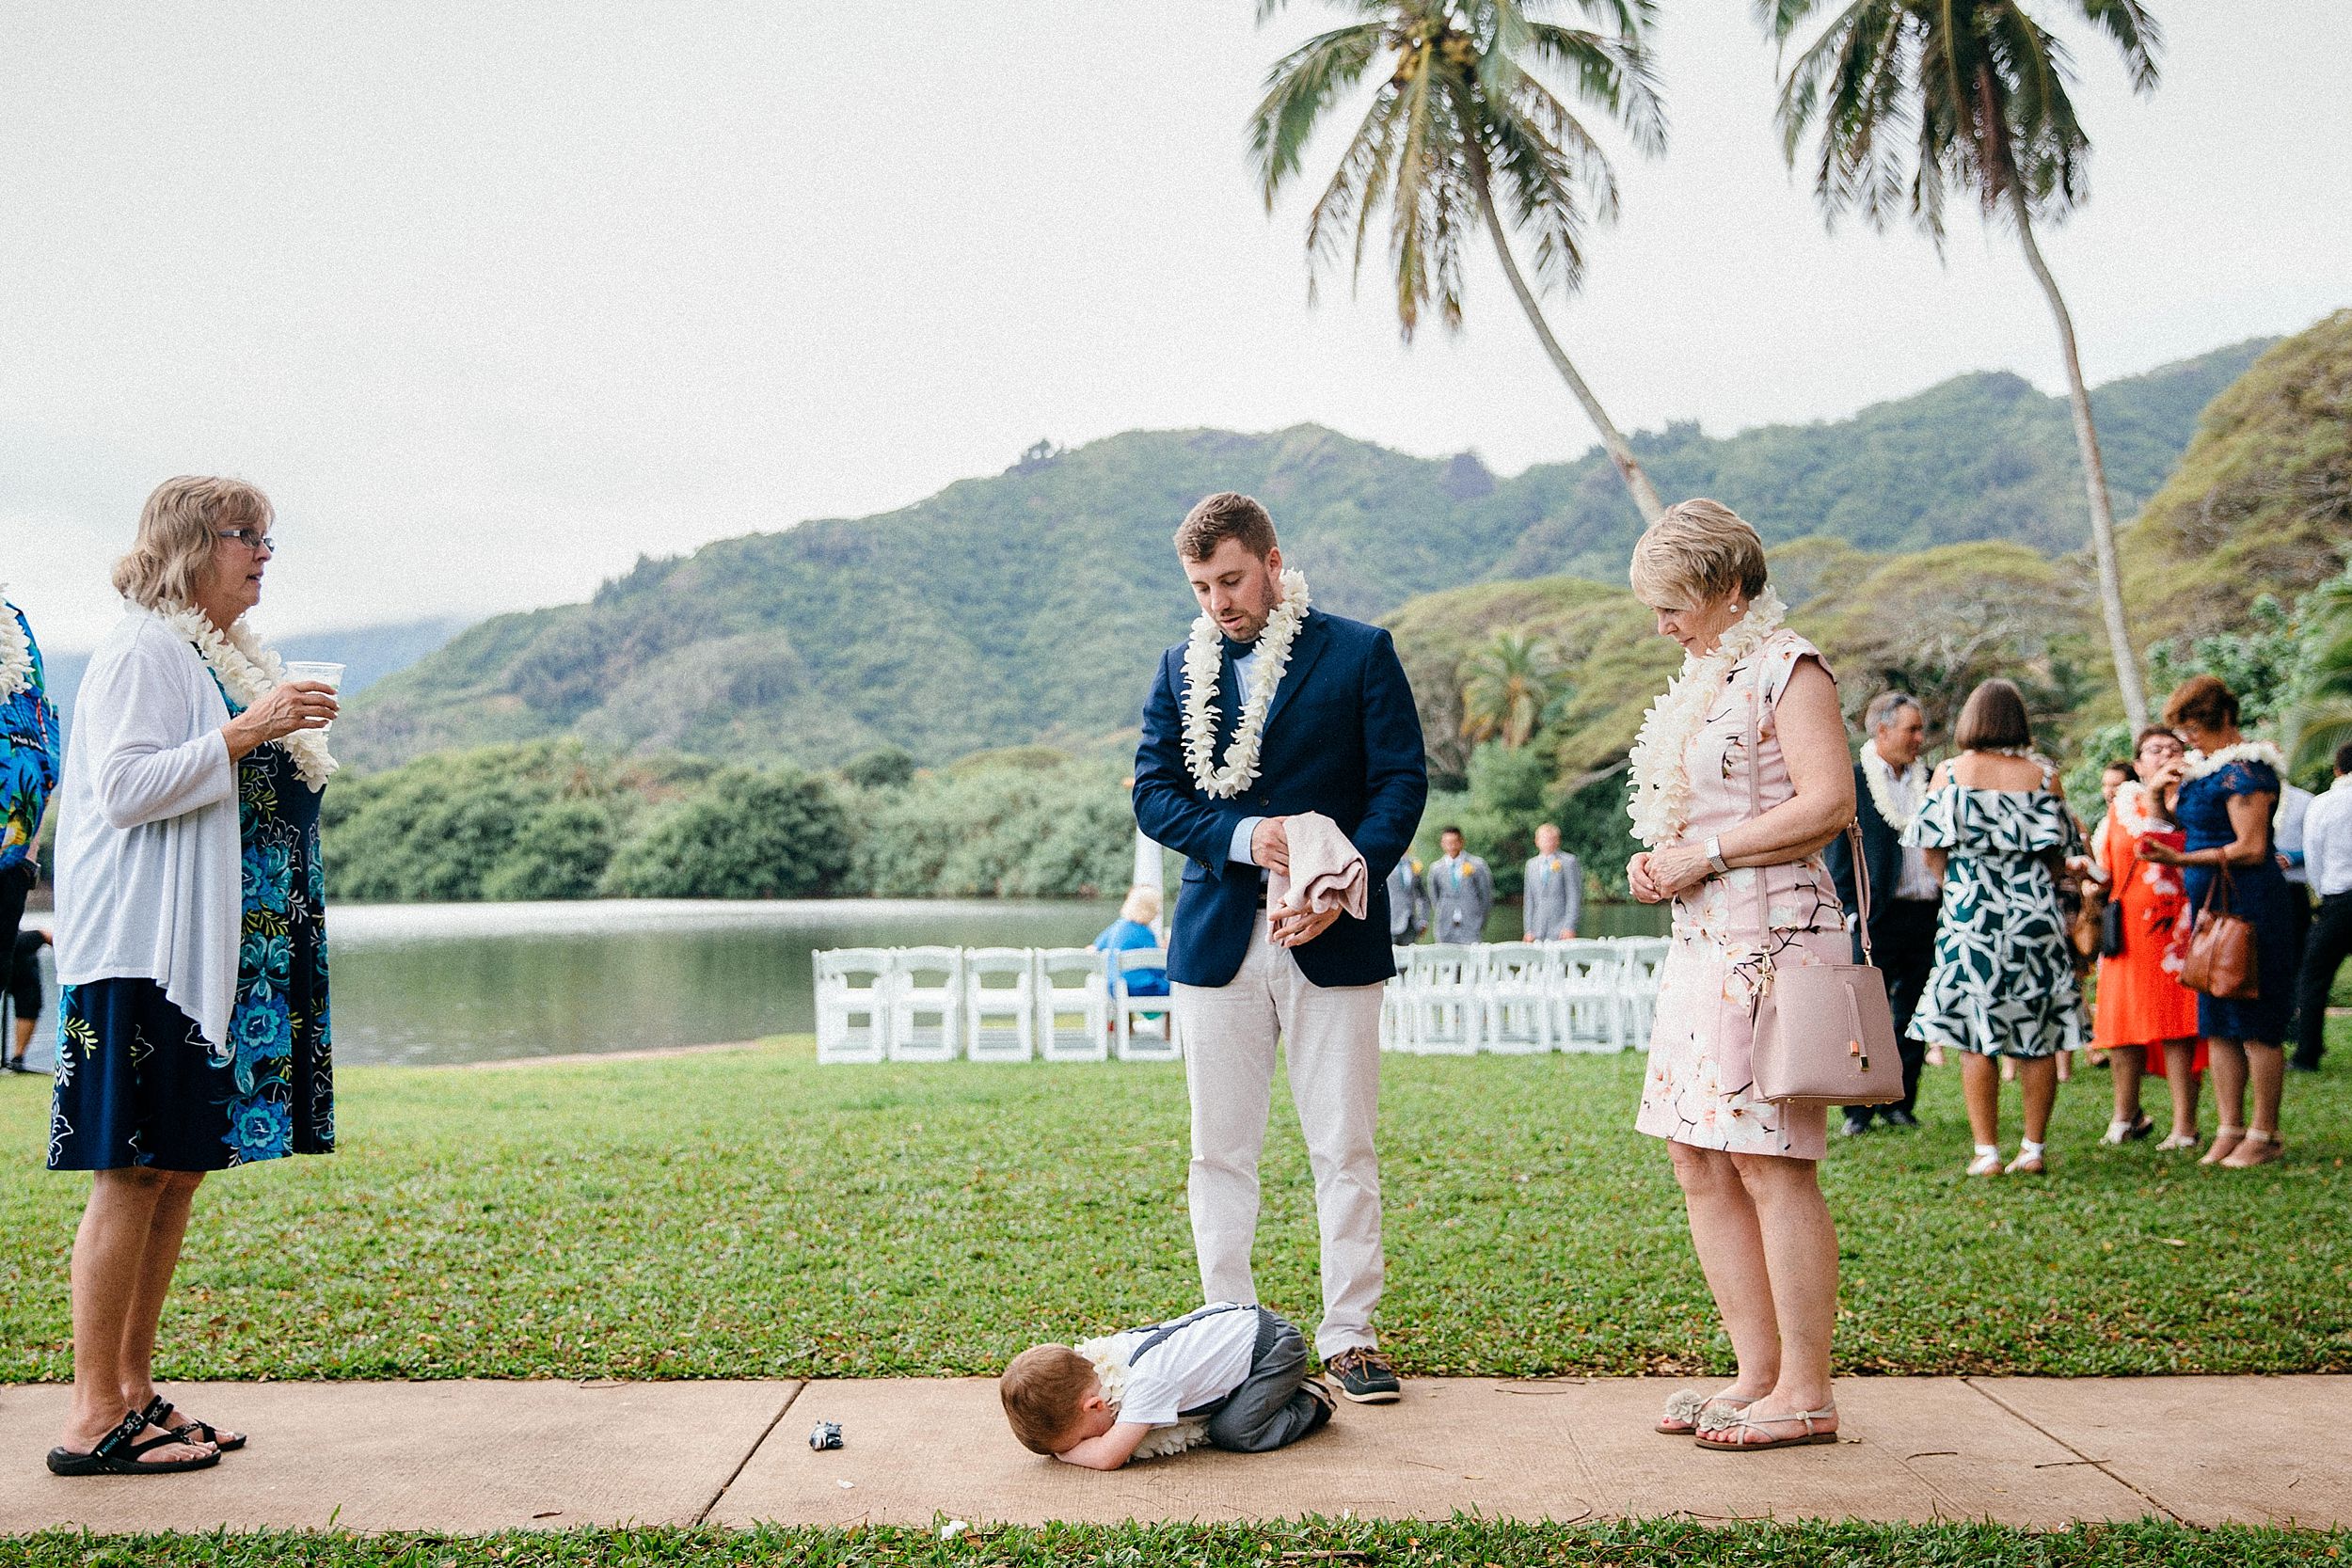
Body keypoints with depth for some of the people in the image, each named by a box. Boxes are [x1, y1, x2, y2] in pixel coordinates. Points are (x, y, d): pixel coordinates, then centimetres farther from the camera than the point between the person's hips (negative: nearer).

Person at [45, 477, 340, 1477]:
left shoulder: (231, 658, 20)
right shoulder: (142, 650, -8)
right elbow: (124, 787, -18)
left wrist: (294, 748, 15)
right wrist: (246, 732, -19)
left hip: (223, 948, 9)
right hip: (147, 945, -9)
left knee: (180, 1168, 10)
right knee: (133, 1173, -7)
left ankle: (134, 1392, 17)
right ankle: (93, 1419, -1)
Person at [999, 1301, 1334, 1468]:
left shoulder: (1147, 1382, -37)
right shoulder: (1087, 1357, -11)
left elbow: (1108, 1456, -40)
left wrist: (1063, 1448, -24)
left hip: (1274, 1342, -8)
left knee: (1232, 1433, -20)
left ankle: (1308, 1404, 3)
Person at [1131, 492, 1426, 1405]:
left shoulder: (1360, 653, 2)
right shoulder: (1181, 669, 11)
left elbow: (1401, 783, -3)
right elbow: (1153, 795, 5)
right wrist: (1244, 837, -13)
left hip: (1332, 941, -3)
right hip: (1216, 941, 3)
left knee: (1344, 1149, 2)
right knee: (1220, 1153, 7)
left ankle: (1350, 1336, 12)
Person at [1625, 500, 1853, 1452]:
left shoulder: (1788, 668, -6)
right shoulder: (1701, 679, 20)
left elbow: (1828, 805, -18)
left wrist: (1701, 855, -15)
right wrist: (1655, 862, 11)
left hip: (1772, 937, -9)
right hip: (1700, 944, 9)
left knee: (1770, 1165, -7)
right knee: (1698, 1161, 8)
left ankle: (1805, 1393, 2)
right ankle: (1756, 1373, 16)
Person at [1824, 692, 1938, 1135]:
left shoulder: (1928, 783, 13)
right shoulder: (1849, 782, -3)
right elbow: (1836, 854, -5)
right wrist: (1851, 914, -11)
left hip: (1927, 916, 5)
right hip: (1877, 918, -5)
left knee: (1912, 1019, 9)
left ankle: (1900, 1104, 19)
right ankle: (1858, 1110, 7)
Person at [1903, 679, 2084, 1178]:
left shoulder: (1949, 773, -1)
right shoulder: (2043, 775, 2)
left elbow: (1931, 849, 0)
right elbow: (2060, 851, 4)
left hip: (1969, 915, -1)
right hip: (2034, 913, 2)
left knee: (1976, 1035, 1)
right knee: (2038, 1035, 7)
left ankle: (1986, 1153, 0)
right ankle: (2034, 1149, 10)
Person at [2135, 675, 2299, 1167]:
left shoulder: (2244, 770, -14)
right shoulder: (2207, 767, 15)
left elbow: (2251, 849, -19)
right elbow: (2190, 824, 25)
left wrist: (2180, 859, -24)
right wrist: (2174, 788, 9)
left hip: (2249, 908, -10)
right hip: (2213, 909, 10)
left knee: (2255, 1024, -4)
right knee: (2218, 1025, 10)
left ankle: (2264, 1135, 2)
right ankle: (2230, 1128, 15)